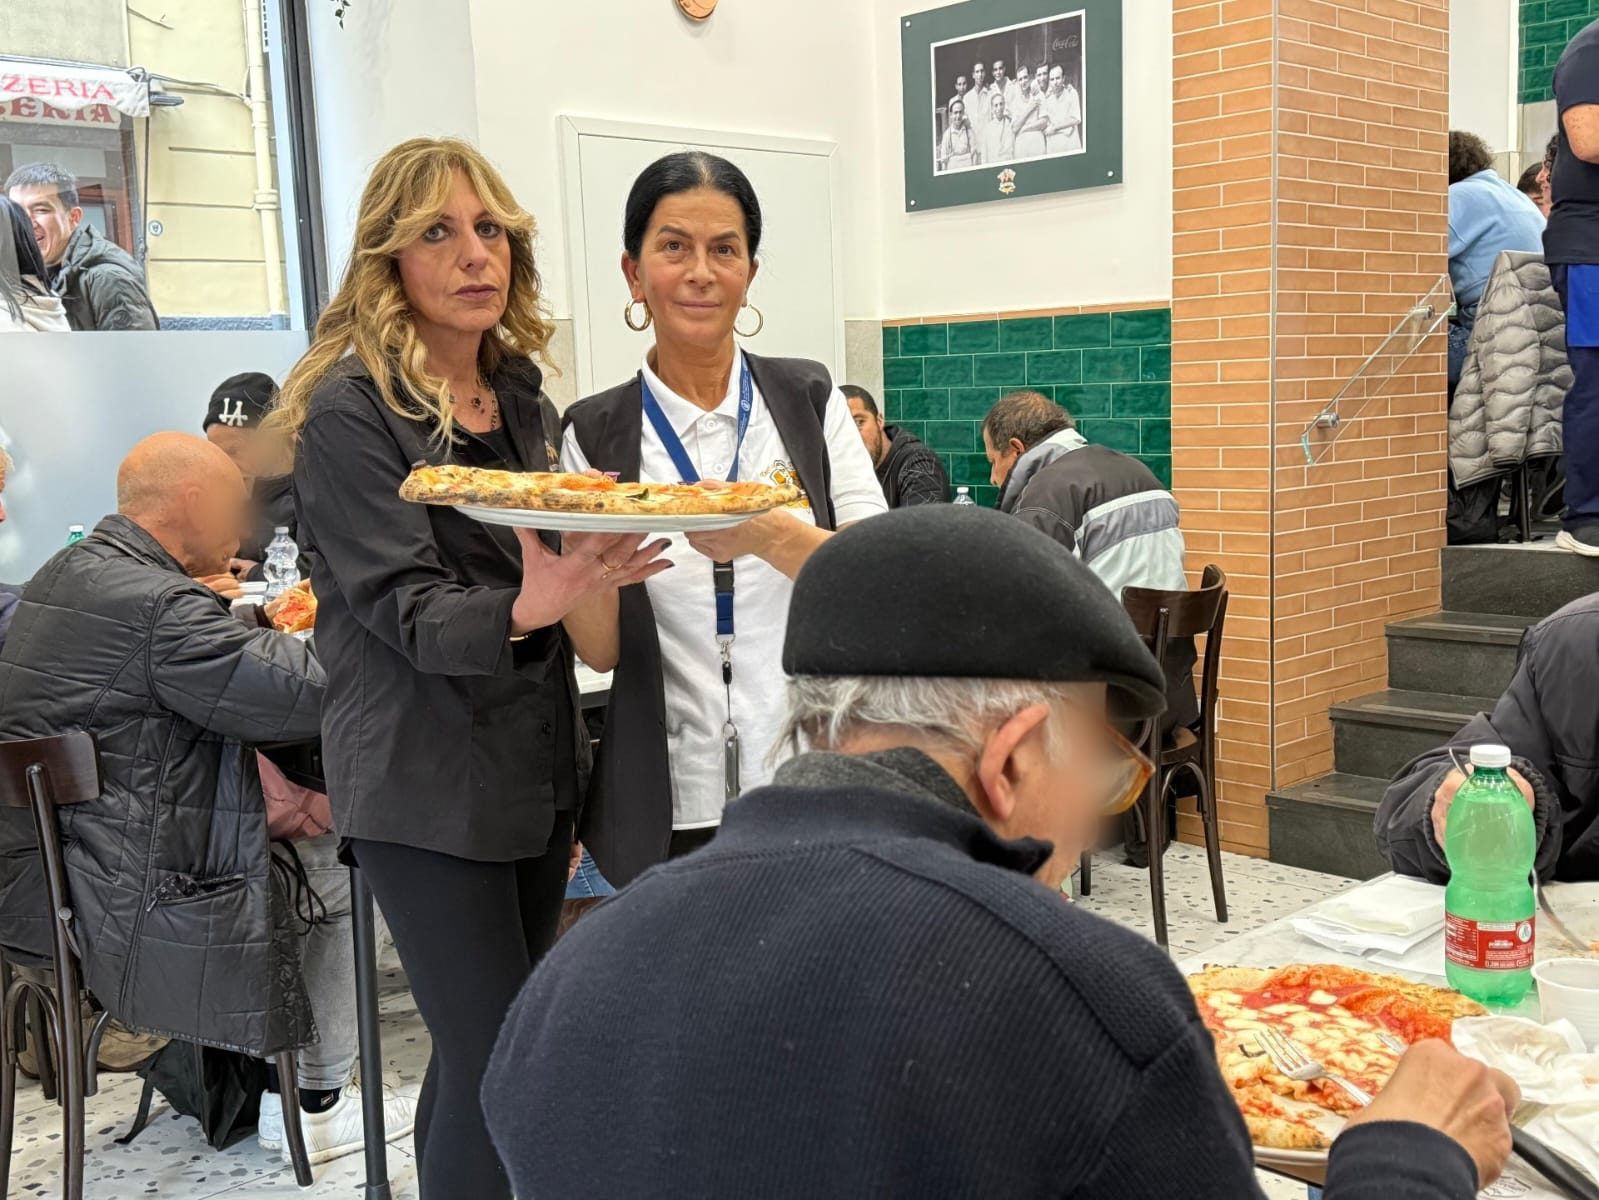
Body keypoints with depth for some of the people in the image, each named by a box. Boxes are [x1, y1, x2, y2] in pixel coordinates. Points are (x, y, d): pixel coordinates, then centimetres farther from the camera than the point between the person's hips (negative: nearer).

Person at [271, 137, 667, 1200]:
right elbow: (409, 612, -17)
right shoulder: (351, 413, -10)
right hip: (430, 790, -6)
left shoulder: (523, 397, 11)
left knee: (478, 1057, 12)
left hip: (540, 772, 6)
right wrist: (530, 606, -36)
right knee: (504, 1069, -7)